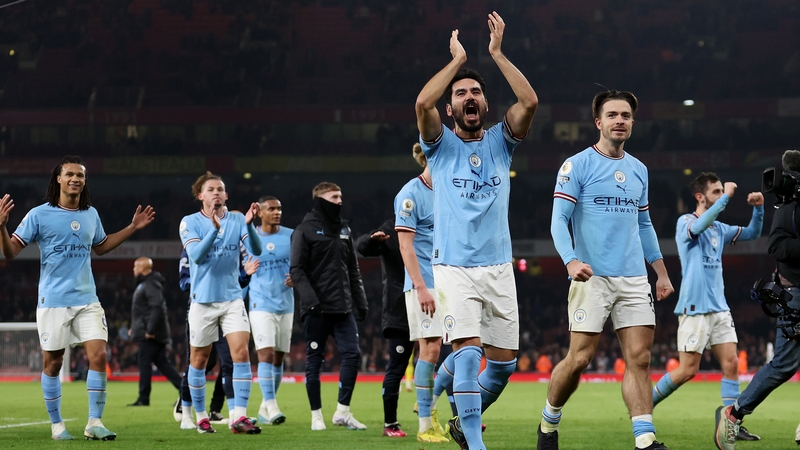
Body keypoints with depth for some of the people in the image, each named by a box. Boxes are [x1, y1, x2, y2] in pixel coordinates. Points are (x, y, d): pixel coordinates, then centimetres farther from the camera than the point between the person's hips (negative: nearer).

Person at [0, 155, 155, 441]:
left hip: (87, 299, 4)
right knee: (53, 363, 4)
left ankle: (94, 422, -1)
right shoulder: (39, 215, -7)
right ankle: (56, 424, 18)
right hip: (53, 301, -4)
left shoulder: (90, 214, 9)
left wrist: (132, 228, 23)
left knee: (98, 355, -9)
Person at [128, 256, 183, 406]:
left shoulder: (151, 284, -14)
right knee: (162, 363, 8)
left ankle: (143, 398, -1)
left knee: (144, 363, -5)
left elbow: (157, 307, -24)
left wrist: (150, 330, -24)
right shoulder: (143, 284, 20)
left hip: (150, 334, -10)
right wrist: (134, 327, 23)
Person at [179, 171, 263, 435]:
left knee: (241, 352, -14)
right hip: (203, 301, -1)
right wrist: (215, 228, -32)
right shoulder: (190, 222, -4)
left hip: (232, 299, 1)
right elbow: (196, 255, -19)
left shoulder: (237, 220, 1)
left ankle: (239, 416, -16)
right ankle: (200, 417, 20)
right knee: (199, 360, 6)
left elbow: (256, 250, -11)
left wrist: (248, 224, -28)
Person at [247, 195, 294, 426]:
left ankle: (264, 409, 15)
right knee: (266, 353, -16)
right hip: (261, 305, -3)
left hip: (285, 305, 3)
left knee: (278, 357, 6)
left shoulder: (291, 236, 4)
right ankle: (271, 406, -21)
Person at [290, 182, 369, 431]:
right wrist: (310, 299, -20)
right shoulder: (305, 230, -2)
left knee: (352, 354, -5)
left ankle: (343, 411, 4)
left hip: (343, 307, 5)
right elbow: (297, 270, -8)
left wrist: (361, 301, 12)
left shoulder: (344, 229, 16)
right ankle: (316, 415, 8)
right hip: (317, 308, -5)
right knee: (314, 361, 1)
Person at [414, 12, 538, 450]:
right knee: (468, 351, -18)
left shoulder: (500, 142, 9)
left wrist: (497, 53, -8)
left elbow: (529, 102, -9)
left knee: (504, 361, 6)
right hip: (454, 268, -3)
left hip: (499, 268, 4)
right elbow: (422, 103, -18)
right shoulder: (441, 145, 3)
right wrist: (458, 60, -8)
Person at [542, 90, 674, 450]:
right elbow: (558, 220, -8)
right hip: (593, 278, -5)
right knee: (579, 359, -5)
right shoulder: (576, 165, -2)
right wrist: (571, 261, -24)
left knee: (639, 359, -5)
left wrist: (661, 272, 20)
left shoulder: (638, 170, 16)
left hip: (634, 281, 5)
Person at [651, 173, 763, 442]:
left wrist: (758, 209, 4)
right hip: (694, 308, -7)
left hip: (719, 308, 7)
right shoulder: (685, 222, -6)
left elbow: (752, 233, 22)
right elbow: (700, 225, -29)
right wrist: (727, 197, -27)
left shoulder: (719, 229, 15)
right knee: (688, 370, -7)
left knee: (731, 363, -2)